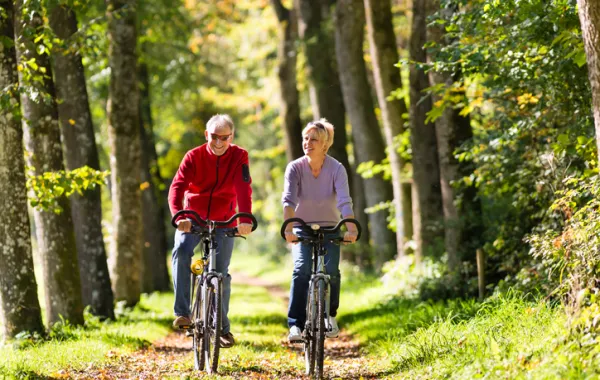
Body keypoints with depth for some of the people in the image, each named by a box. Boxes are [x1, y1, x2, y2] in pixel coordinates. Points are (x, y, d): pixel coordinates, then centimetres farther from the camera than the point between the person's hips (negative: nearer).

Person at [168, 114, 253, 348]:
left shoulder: (239, 157, -9)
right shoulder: (194, 156, -10)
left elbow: (243, 188, -22)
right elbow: (177, 186, -23)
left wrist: (245, 219, -39)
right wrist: (178, 215, -42)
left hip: (223, 222, 1)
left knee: (221, 273, -4)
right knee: (181, 250, -28)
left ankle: (222, 327, 12)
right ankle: (182, 313, -28)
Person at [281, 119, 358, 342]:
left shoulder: (336, 169, -16)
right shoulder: (295, 168, -15)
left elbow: (344, 202, -28)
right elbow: (288, 200, -28)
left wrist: (351, 229, -45)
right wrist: (289, 229, -45)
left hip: (329, 228, 0)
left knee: (331, 270, -17)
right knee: (302, 269, -23)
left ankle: (330, 315, 9)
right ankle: (295, 324, -22)